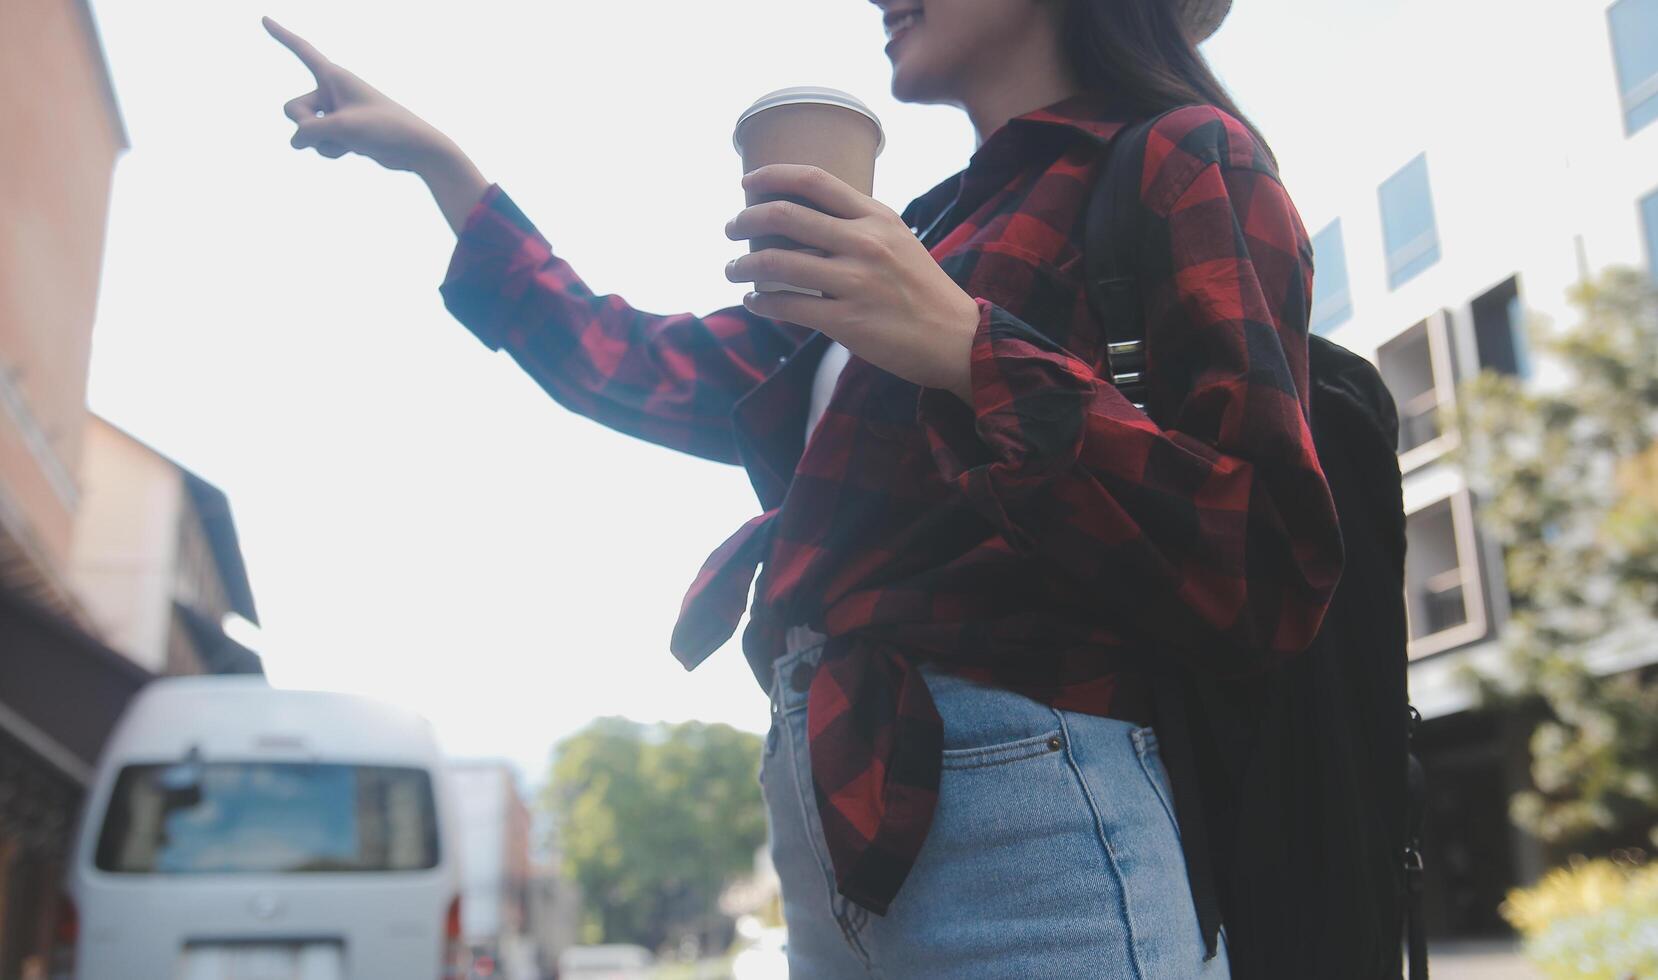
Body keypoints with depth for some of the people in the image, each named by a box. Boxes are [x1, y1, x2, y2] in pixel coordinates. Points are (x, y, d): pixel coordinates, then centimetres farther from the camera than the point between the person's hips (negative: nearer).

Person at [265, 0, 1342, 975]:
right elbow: (656, 374, 21)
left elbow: (1270, 581, -12)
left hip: (1024, 834, -7)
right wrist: (436, 160, 23)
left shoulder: (1184, 159, -2)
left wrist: (971, 353, -21)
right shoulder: (927, 232, 21)